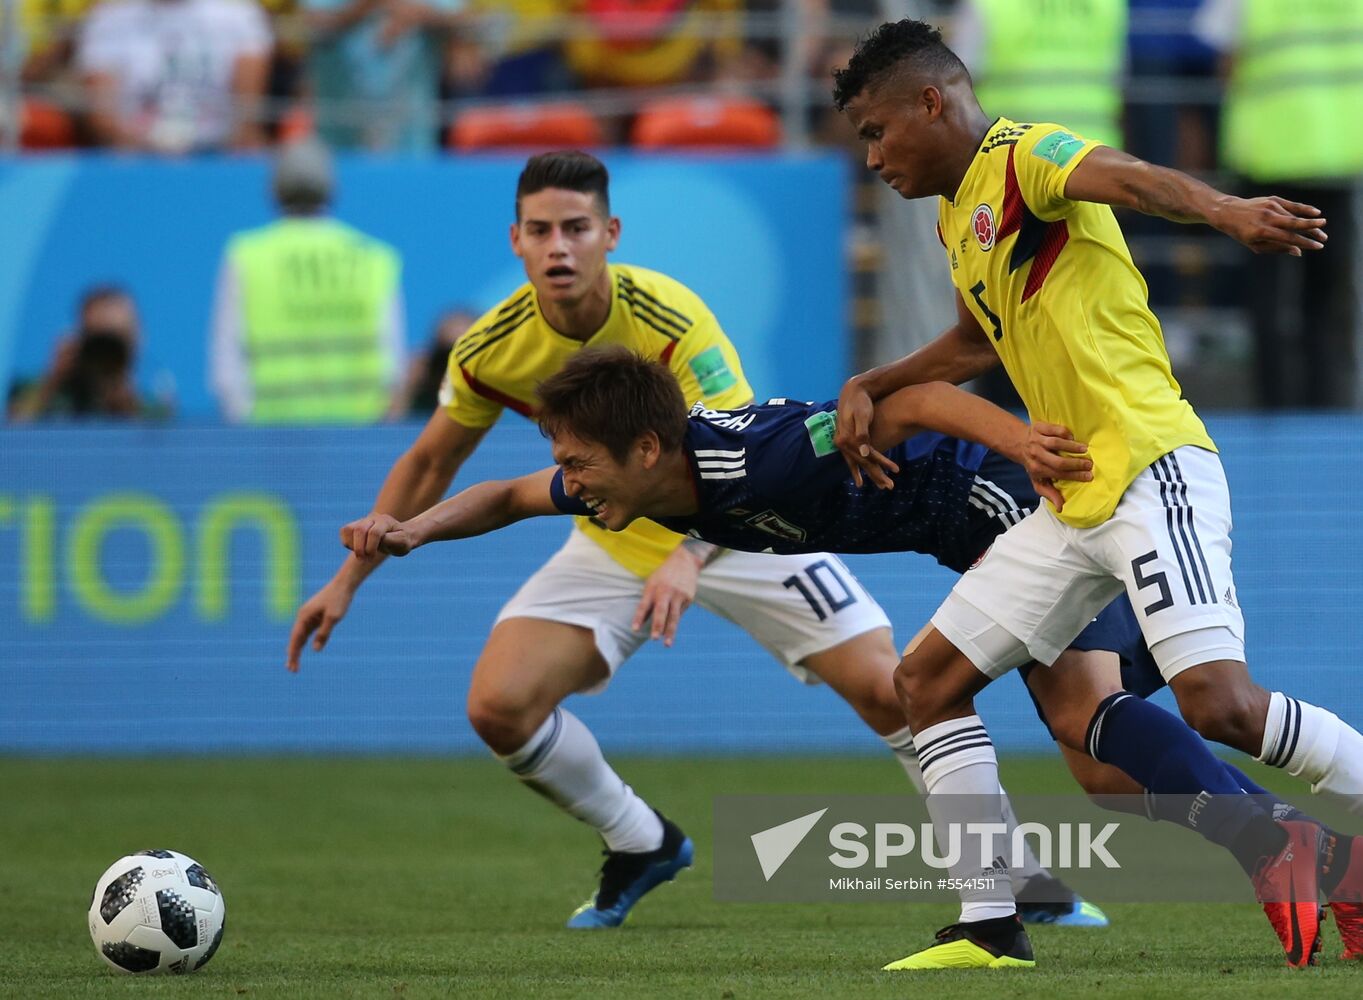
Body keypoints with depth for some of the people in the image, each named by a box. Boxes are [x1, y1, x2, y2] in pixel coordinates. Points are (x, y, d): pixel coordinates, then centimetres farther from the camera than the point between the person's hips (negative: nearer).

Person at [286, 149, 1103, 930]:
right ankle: (642, 848, 10)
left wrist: (688, 558, -53)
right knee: (499, 706, -15)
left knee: (888, 689, -15)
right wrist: (347, 582, 0)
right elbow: (429, 465, 2)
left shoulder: (670, 320, -29)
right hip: (616, 538, 4)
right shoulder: (491, 351, -16)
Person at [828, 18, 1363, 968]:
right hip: (1072, 507, 10)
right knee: (929, 677, 8)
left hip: (1152, 470, -10)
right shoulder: (958, 217, 19)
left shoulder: (1022, 156, -9)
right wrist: (870, 388, 29)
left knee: (1217, 698, -23)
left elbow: (1127, 176, -32)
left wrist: (1222, 210, -52)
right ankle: (991, 924, 10)